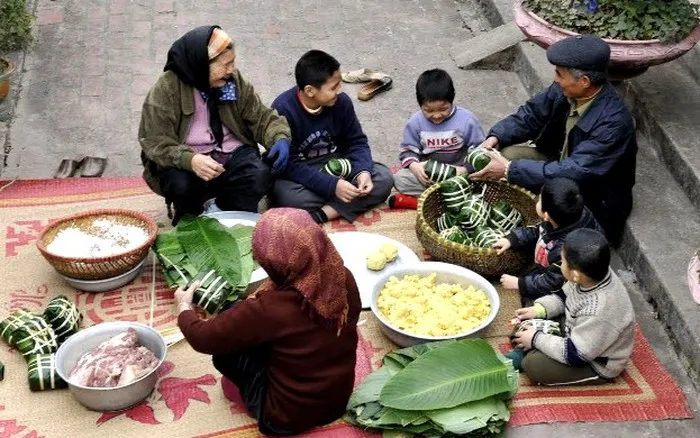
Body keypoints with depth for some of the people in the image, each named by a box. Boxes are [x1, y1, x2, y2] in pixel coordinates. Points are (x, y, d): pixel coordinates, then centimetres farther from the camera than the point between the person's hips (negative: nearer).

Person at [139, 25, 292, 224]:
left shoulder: (234, 80, 2)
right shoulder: (166, 89, -12)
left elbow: (260, 117, 5)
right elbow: (155, 142, -16)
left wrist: (280, 138, -18)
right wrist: (189, 160, -35)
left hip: (231, 155, 3)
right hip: (186, 163, -3)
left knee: (259, 175, -27)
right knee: (181, 185, -34)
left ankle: (220, 210, 1)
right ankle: (192, 220, 2)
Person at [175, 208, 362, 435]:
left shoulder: (270, 310, -31)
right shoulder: (344, 280, -16)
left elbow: (202, 338, -16)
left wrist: (184, 307, 8)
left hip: (288, 417, -5)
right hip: (340, 400, 5)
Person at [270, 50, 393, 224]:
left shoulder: (341, 101, -9)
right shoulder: (283, 110, -23)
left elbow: (357, 142, 1)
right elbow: (289, 164, -24)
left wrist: (363, 171, -21)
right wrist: (332, 186, -31)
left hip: (335, 165, 5)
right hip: (299, 175, -5)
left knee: (384, 178, -16)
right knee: (287, 196, -38)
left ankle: (319, 215, -26)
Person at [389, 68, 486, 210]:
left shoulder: (466, 120, -10)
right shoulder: (415, 122, -5)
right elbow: (408, 150, 2)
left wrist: (465, 169, -22)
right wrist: (414, 165, -20)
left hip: (457, 172, -1)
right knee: (399, 178, -22)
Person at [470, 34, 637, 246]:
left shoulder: (613, 122, -34)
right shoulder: (565, 90, -13)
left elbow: (574, 172, -37)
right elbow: (531, 115, 2)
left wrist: (510, 169, -37)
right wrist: (495, 137, -16)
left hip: (594, 203, -7)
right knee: (508, 154, -9)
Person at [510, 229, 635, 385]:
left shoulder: (598, 312, -42)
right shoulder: (595, 274, -18)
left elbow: (574, 354, -29)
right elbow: (565, 296, 4)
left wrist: (536, 339, -20)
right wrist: (538, 309, -7)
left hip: (598, 365, -8)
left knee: (533, 364, -18)